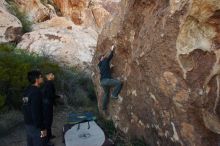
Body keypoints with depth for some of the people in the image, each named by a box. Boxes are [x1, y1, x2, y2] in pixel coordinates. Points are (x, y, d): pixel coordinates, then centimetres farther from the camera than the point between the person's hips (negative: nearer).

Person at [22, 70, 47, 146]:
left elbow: (25, 108, 15)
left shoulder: (27, 91, 6)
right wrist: (42, 128, -19)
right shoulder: (36, 92, -22)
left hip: (28, 124, 9)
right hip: (35, 126, -9)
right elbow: (36, 112, -25)